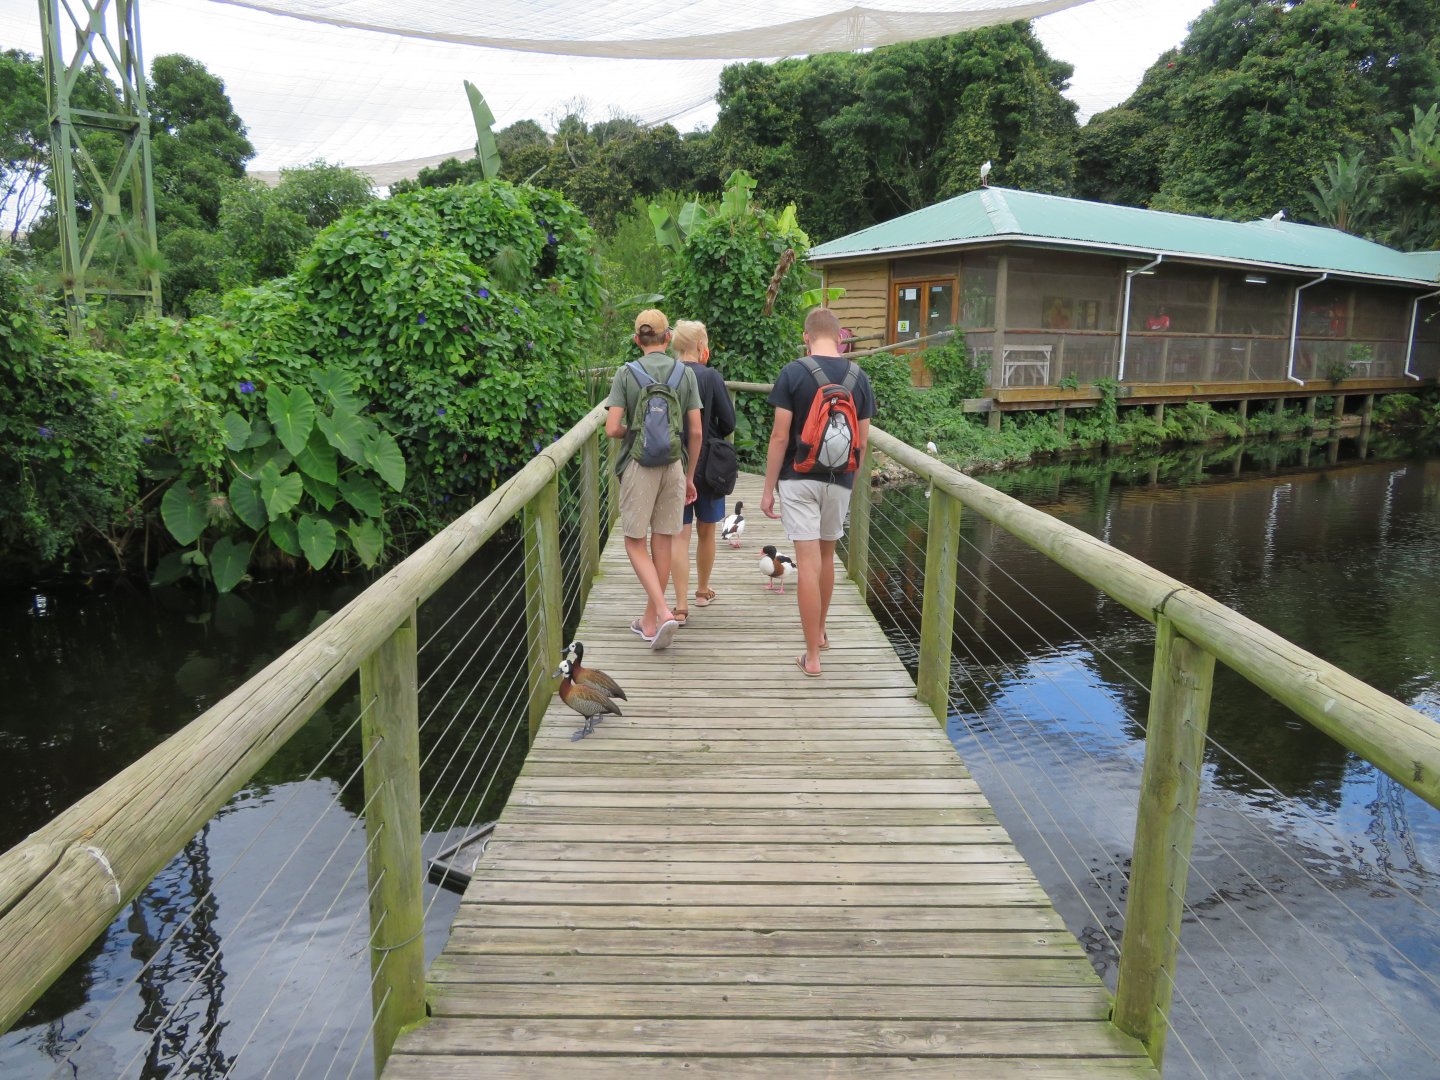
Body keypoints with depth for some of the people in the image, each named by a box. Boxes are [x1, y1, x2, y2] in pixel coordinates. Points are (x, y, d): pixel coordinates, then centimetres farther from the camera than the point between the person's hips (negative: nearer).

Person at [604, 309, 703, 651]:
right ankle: (650, 620, 21)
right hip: (674, 465, 3)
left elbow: (612, 429, -11)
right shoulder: (686, 373, 1)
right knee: (662, 542, 10)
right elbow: (696, 432, 1)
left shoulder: (626, 374, -5)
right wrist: (690, 476, 12)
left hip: (638, 466, -2)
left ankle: (663, 612, -10)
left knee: (635, 542, 8)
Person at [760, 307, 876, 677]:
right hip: (839, 480, 4)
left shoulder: (793, 372, -9)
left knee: (808, 562, -3)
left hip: (799, 478, -4)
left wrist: (768, 488, -4)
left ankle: (812, 655, 1)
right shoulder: (859, 376, 2)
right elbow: (862, 441, 5)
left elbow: (780, 436, -11)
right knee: (826, 554, 21)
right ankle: (819, 631, 37)